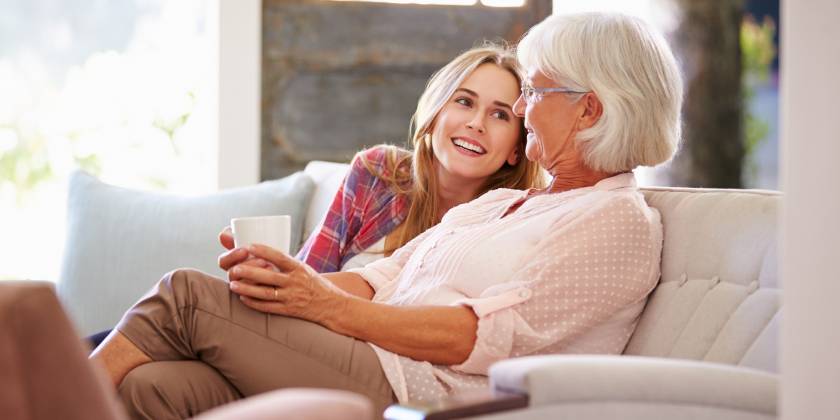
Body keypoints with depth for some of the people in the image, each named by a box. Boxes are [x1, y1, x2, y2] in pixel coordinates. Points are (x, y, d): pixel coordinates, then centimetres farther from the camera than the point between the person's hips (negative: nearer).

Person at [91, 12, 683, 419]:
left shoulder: (622, 223, -1)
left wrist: (328, 304, -17)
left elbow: (487, 334, -14)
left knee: (188, 295, -14)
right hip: (369, 364, 8)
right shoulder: (498, 203, 28)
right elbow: (380, 279, 17)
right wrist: (285, 277, -4)